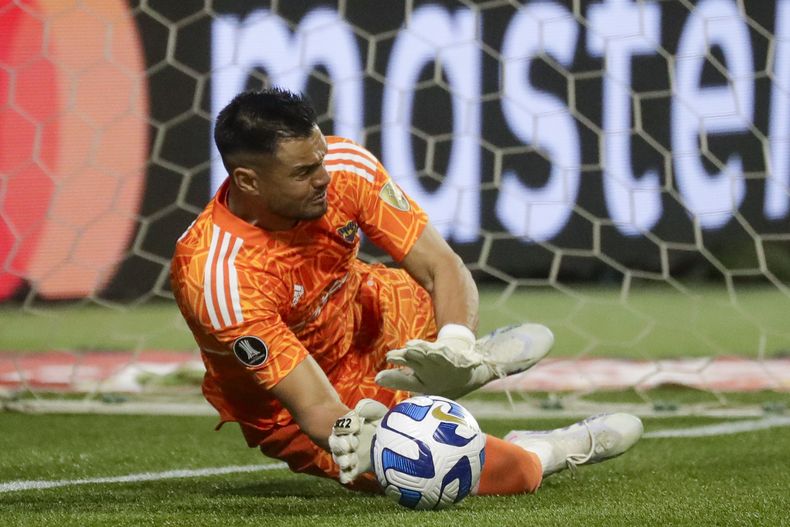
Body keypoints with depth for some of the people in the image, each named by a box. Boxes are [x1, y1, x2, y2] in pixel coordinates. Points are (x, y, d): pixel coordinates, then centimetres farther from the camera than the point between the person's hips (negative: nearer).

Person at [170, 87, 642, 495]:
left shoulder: (347, 166, -22)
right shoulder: (218, 277, -36)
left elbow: (443, 267, -21)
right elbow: (313, 404, -34)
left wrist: (454, 346, -42)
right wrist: (351, 442, -56)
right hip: (290, 415, -7)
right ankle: (546, 454, 8)